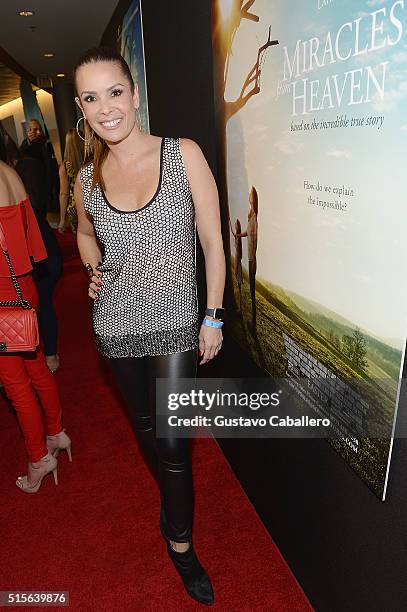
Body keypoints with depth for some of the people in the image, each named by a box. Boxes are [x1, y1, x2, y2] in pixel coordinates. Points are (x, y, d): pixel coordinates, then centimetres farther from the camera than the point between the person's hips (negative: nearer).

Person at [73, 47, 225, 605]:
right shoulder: (87, 180, 0)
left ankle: (180, 541, 31)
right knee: (145, 426, 20)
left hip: (177, 323, -3)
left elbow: (213, 241, -7)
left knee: (173, 440, 1)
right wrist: (94, 270, 3)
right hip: (117, 325, 4)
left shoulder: (184, 155, -9)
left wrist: (212, 318, -8)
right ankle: (174, 502, 52)